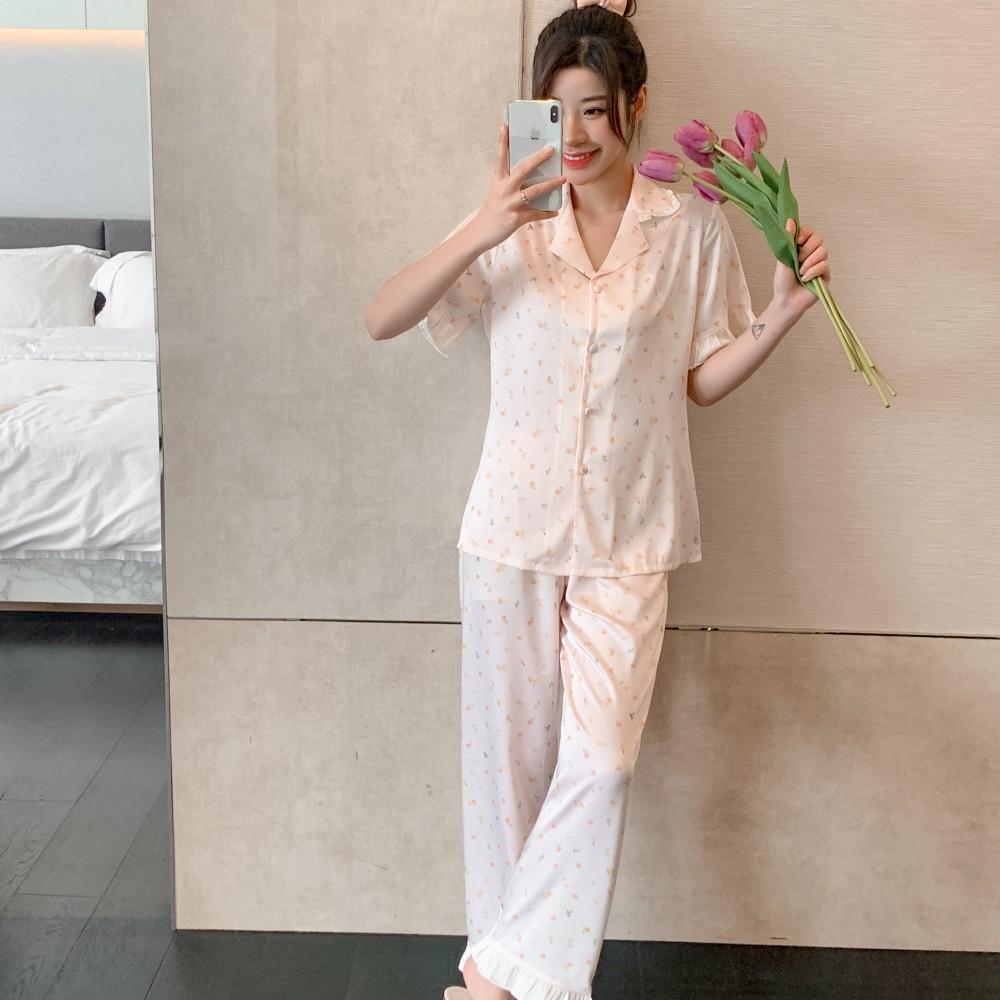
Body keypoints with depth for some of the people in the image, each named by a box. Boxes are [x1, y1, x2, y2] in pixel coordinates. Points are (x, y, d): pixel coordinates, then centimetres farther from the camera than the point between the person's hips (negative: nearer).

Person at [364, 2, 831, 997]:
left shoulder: (692, 226, 0)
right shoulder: (513, 218, -2)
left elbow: (701, 380, 7)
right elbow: (381, 321, -11)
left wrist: (783, 311, -9)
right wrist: (478, 233, -24)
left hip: (629, 537, 0)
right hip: (514, 524, 0)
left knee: (600, 759, -5)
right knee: (508, 756, 10)